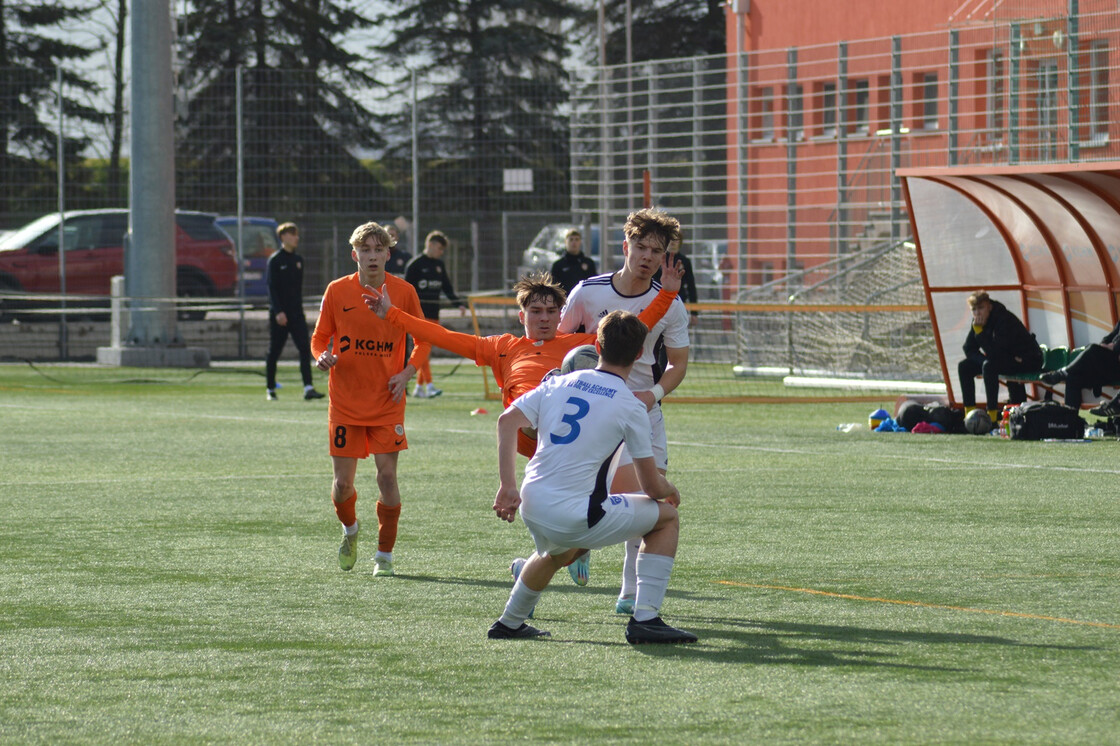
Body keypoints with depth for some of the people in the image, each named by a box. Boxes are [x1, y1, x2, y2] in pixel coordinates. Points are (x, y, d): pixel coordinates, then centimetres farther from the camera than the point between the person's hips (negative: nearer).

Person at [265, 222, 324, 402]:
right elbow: (271, 287, -11)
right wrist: (278, 311, -19)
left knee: (305, 348, -8)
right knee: (274, 352, 4)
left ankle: (308, 388, -14)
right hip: (279, 313, -5)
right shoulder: (275, 260, -6)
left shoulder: (298, 260, 13)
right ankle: (270, 390, 15)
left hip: (296, 313, 5)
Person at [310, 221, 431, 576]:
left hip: (387, 401, -1)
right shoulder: (337, 291, -2)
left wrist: (407, 372, -7)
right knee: (343, 482, 1)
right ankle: (350, 529, 34)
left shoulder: (403, 291, -2)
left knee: (387, 476, -7)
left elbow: (423, 338, 9)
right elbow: (320, 338, 8)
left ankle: (385, 554, 6)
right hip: (345, 403, 1)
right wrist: (323, 355, -15)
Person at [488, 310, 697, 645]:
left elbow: (507, 420, 3)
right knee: (666, 517, 11)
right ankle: (644, 619, 3)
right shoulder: (631, 406, -4)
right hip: (578, 517, -6)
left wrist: (507, 486, 4)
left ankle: (509, 624, 49)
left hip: (532, 510, 6)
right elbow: (652, 487, 0)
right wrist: (670, 490, 23)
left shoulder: (559, 383, 9)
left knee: (556, 553, 41)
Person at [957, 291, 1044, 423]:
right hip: (1006, 360, 8)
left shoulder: (1004, 319, -28)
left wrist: (979, 331, -33)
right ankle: (969, 413, -2)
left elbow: (993, 353, -33)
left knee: (989, 366, -34)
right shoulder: (978, 322, -3)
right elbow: (969, 350, -1)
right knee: (964, 367, -2)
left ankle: (992, 416, -32)